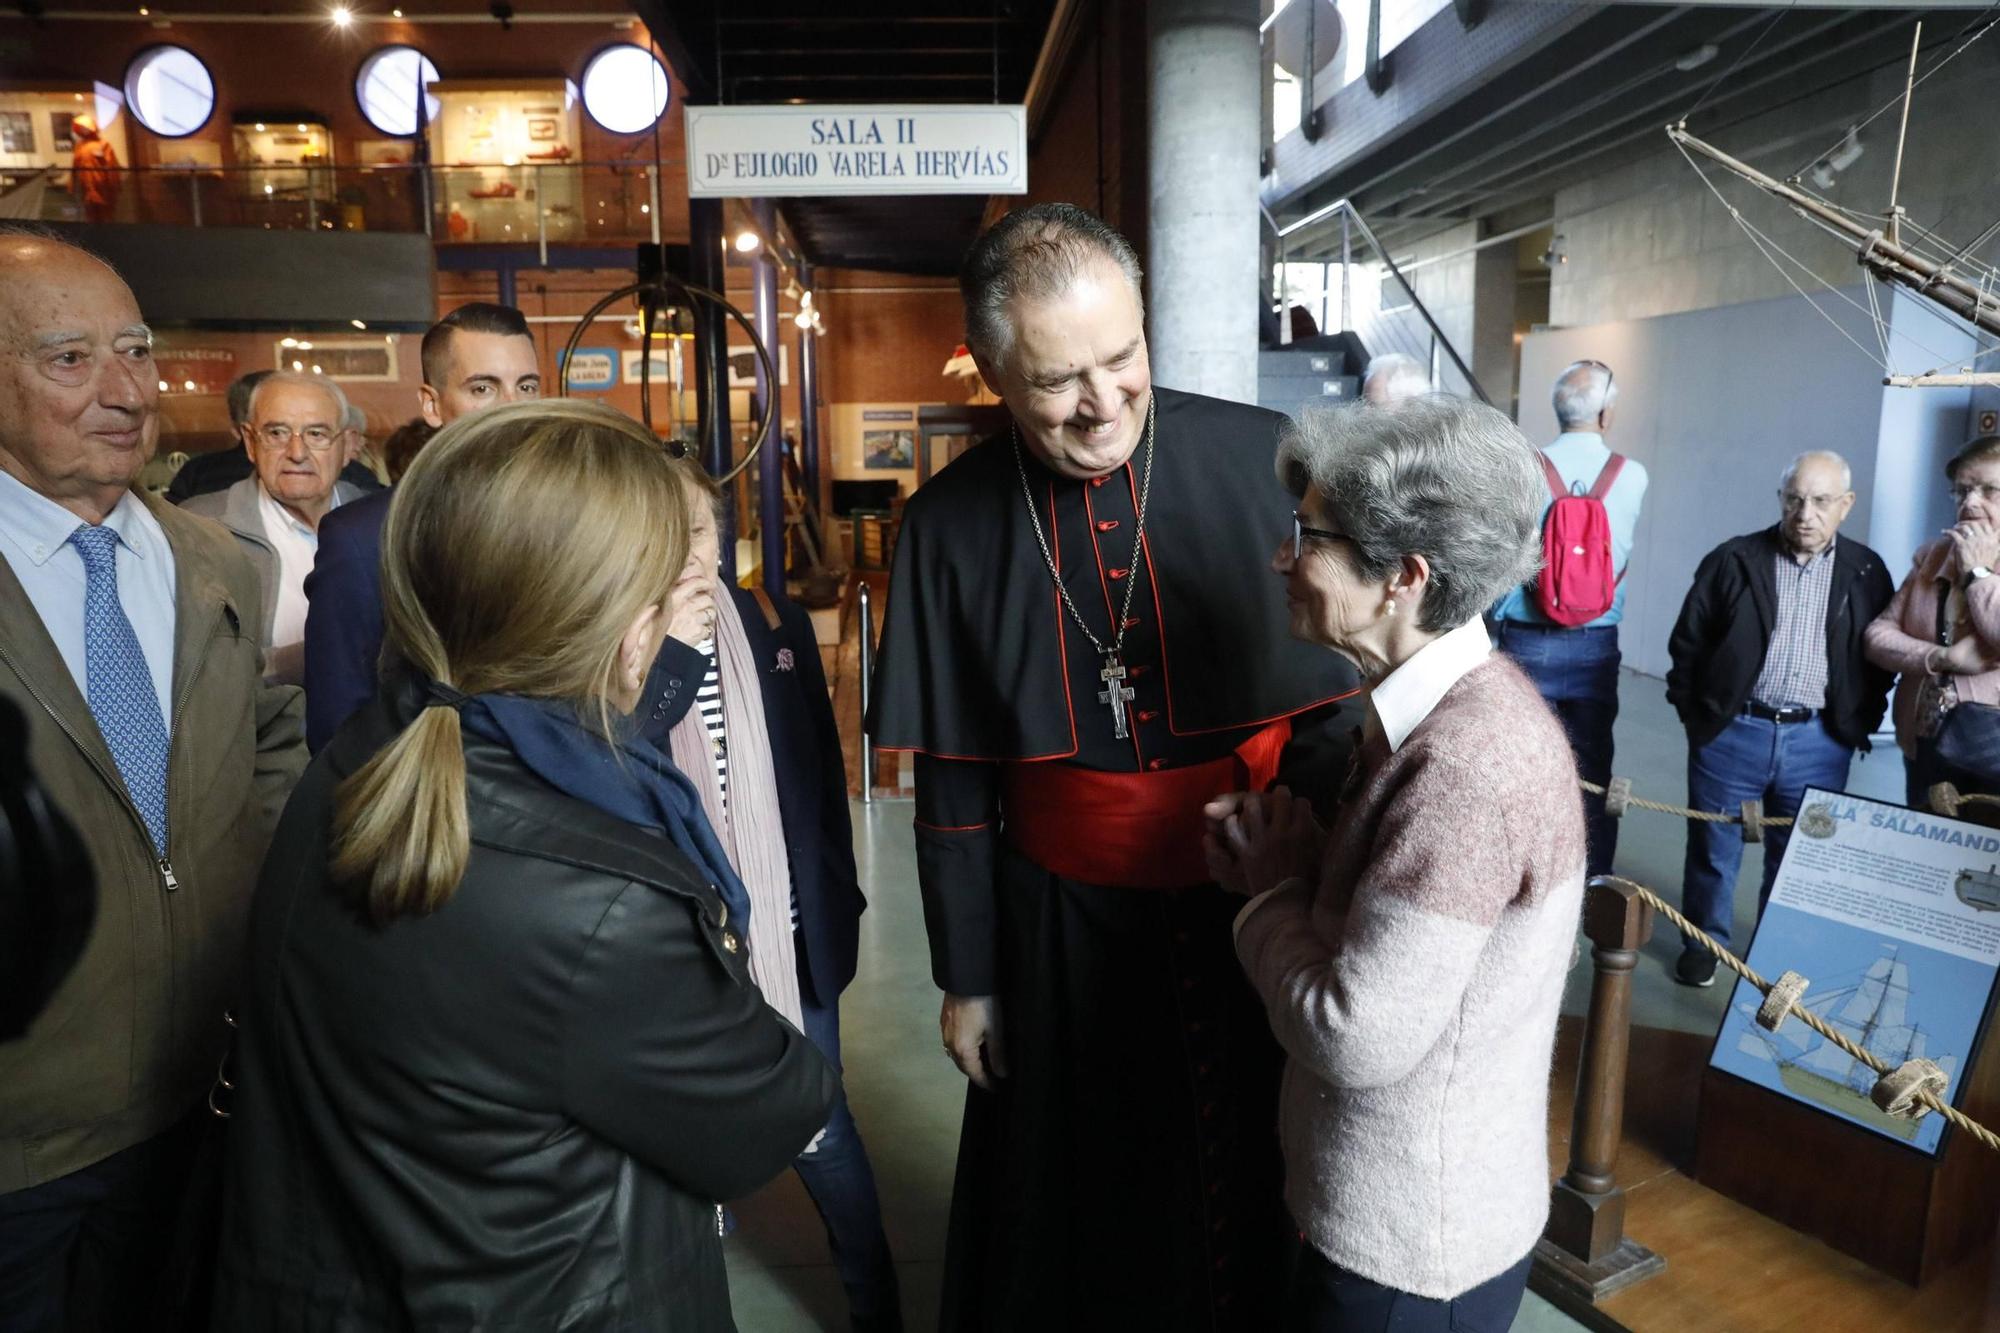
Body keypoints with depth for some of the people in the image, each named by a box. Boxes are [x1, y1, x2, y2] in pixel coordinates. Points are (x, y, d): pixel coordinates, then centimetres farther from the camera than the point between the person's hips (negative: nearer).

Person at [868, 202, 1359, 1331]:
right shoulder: (951, 525, -7)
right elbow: (954, 780, 0)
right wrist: (966, 977, 5)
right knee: (1079, 1220, 19)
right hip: (1066, 936, 1)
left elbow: (1331, 698, -4)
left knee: (1253, 1187, 20)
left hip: (1257, 911, 0)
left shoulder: (1261, 459, -12)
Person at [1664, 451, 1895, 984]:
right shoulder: (1733, 561, -2)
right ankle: (1703, 944, 28)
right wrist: (1695, 715, -1)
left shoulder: (1866, 573, 4)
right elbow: (1687, 644, 2)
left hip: (1818, 743, 2)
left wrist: (1858, 726, 4)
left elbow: (1880, 656, 11)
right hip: (1731, 732, -1)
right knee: (1713, 851, 10)